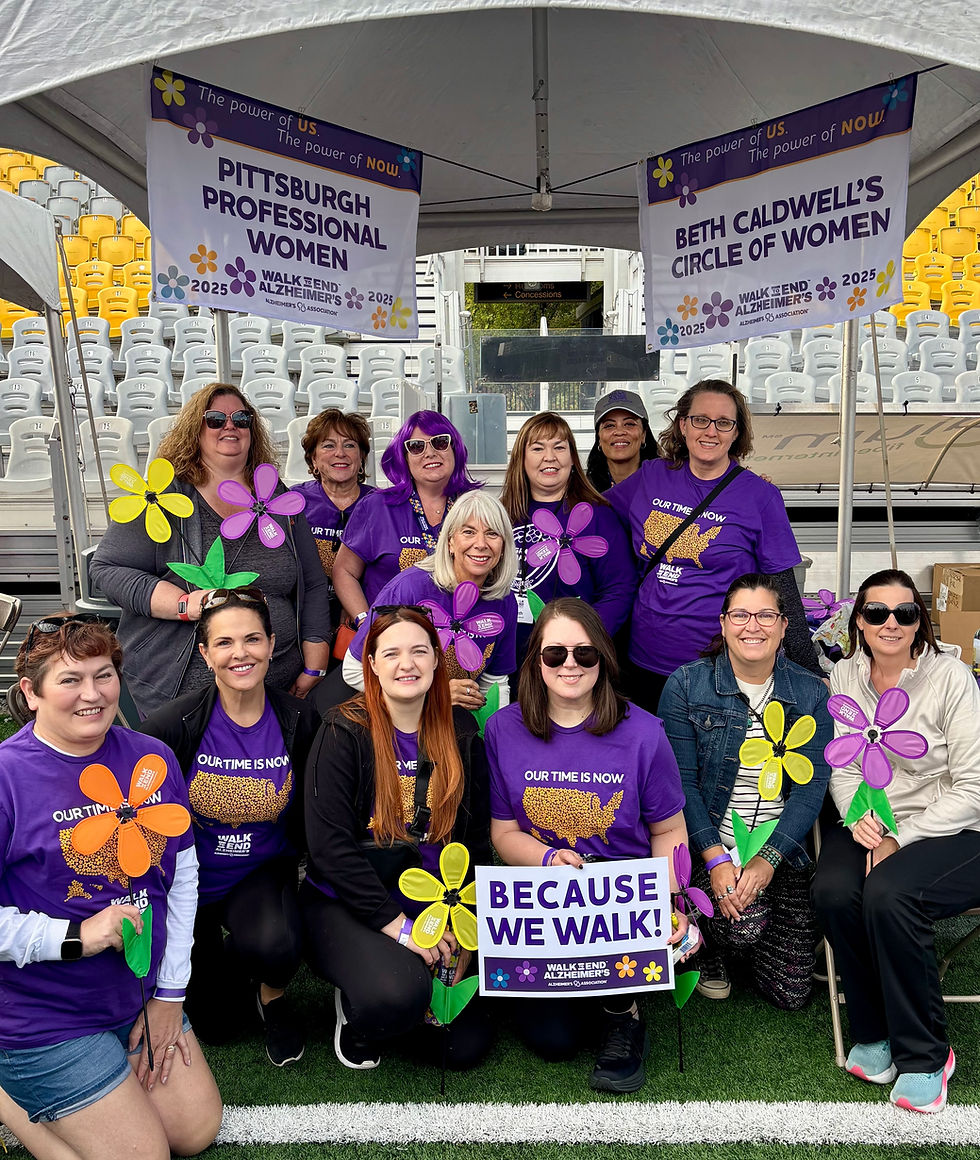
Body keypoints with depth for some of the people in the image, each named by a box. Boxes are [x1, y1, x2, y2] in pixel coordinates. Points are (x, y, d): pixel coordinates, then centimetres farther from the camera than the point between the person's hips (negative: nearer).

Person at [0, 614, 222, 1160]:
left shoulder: (152, 757, -2)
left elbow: (183, 874, 4)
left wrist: (170, 993, 4)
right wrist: (75, 937, -25)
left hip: (143, 998, 6)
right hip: (47, 1018, -6)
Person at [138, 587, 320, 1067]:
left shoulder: (300, 721, -12)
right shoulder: (174, 725, -18)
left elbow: (309, 818, 0)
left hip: (264, 873, 1)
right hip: (187, 878, 0)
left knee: (276, 945, -31)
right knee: (212, 1025, -1)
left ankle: (272, 994, 8)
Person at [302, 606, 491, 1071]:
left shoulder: (461, 733, 1)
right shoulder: (344, 732, -12)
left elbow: (477, 840, 6)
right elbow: (329, 844, -17)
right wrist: (395, 924, -20)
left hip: (434, 905, 4)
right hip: (346, 903, -4)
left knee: (467, 1046, -3)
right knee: (398, 993, -31)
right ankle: (354, 1010, 6)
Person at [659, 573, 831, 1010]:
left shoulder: (811, 693, 0)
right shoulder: (686, 686, -5)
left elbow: (811, 786, -5)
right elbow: (681, 781, -8)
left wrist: (768, 860, -17)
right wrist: (715, 858, -18)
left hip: (782, 850, 3)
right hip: (706, 846, -2)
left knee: (790, 992, 0)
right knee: (745, 924, -28)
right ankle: (707, 946, 8)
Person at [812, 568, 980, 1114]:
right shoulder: (844, 676, 6)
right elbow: (842, 769, 7)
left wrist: (899, 841, -16)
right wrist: (858, 818, -15)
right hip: (870, 825, 4)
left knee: (889, 892, -31)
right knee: (834, 890, -25)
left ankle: (924, 1054, -8)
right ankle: (873, 1033, -1)